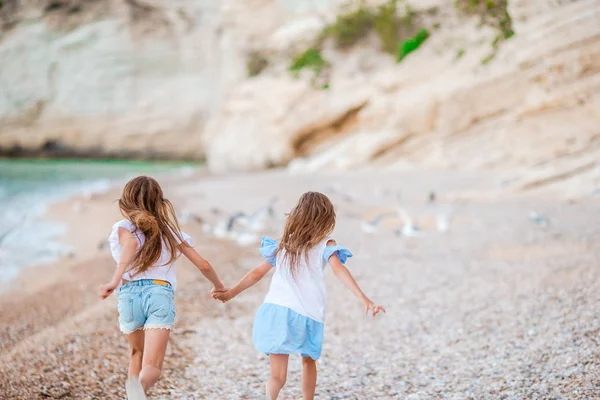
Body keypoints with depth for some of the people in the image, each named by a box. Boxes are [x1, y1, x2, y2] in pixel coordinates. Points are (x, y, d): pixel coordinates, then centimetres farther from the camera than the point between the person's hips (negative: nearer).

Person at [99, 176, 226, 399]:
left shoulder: (123, 228, 8)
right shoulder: (170, 232, 15)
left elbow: (131, 243, -18)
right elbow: (203, 265, 17)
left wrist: (115, 280, -26)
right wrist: (219, 286, 35)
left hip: (130, 295, 0)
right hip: (161, 293, 0)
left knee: (136, 353, 29)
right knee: (152, 368, -12)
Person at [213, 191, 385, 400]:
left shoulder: (283, 245, 18)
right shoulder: (325, 244, 7)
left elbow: (257, 273, 20)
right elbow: (339, 270, -10)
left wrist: (229, 293, 31)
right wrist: (365, 300, -19)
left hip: (276, 311, 2)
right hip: (306, 316, -2)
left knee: (278, 376, 4)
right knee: (309, 361, 27)